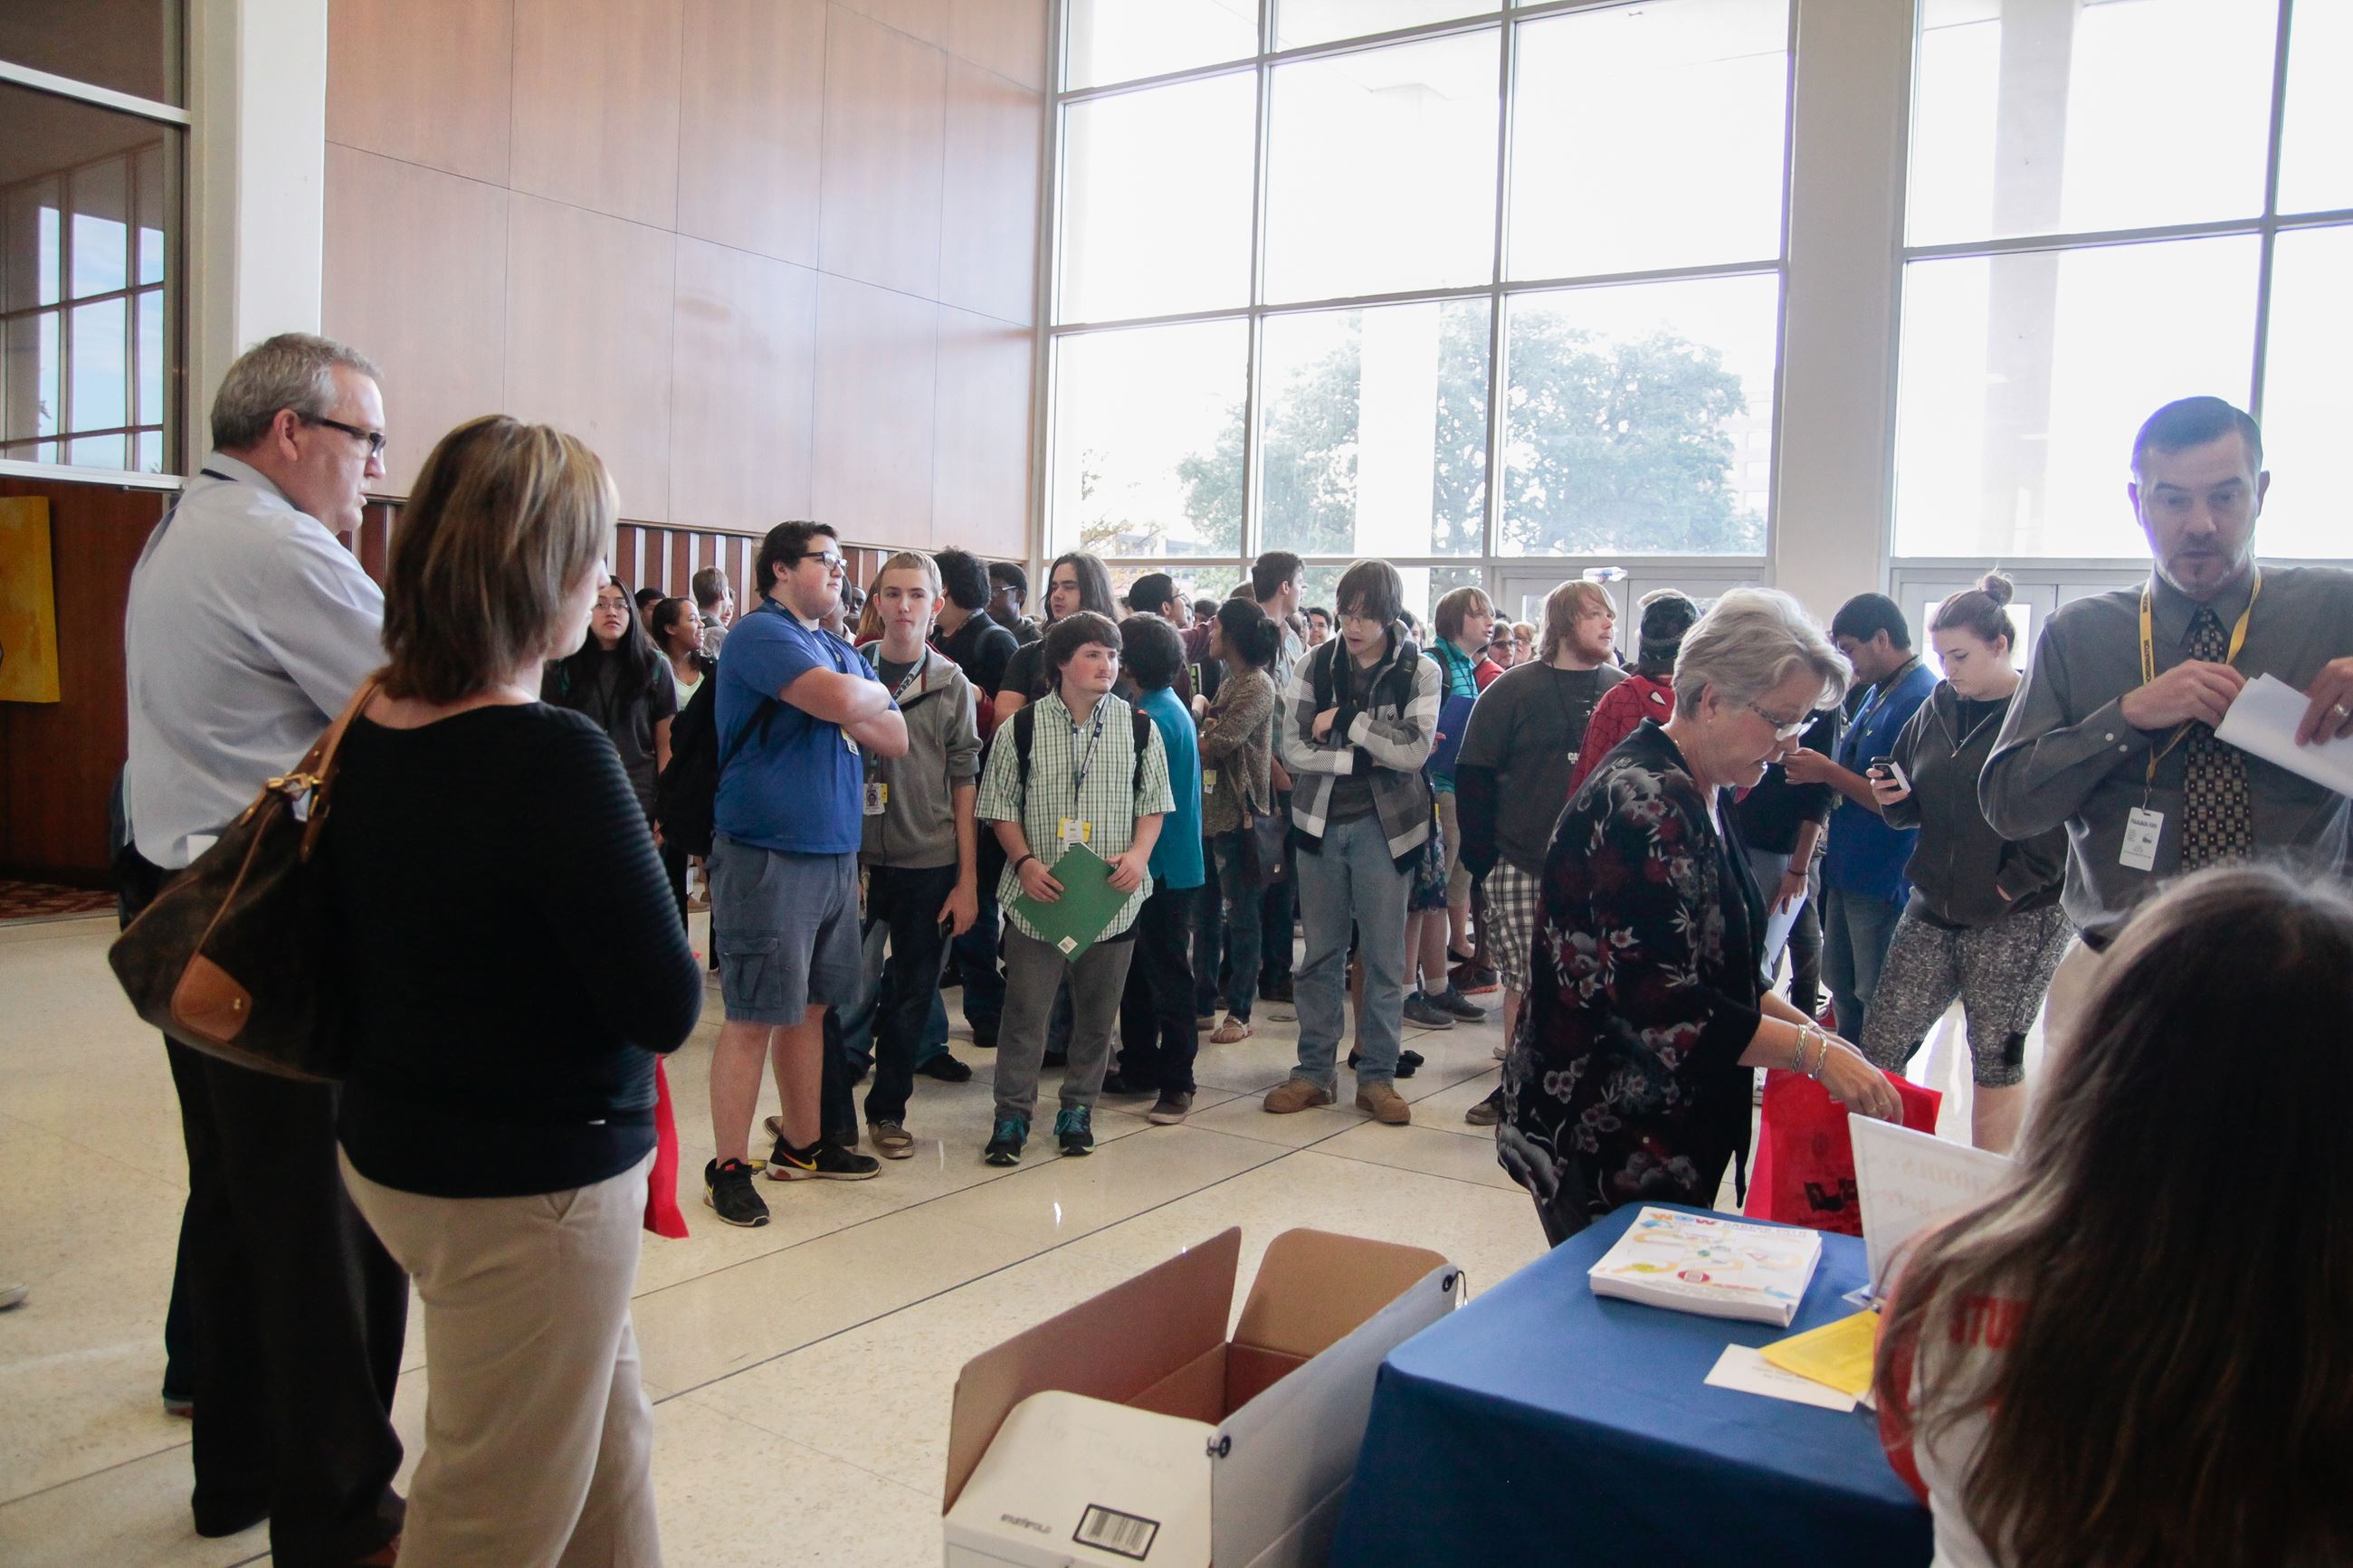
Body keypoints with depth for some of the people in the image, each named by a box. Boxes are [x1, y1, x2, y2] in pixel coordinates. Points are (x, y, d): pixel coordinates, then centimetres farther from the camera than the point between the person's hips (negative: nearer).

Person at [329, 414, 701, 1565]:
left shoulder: (365, 733, -1)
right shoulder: (553, 759, -26)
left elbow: (352, 953, 9)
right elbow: (667, 1008, -24)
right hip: (528, 1185, -8)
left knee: (608, 1437, 25)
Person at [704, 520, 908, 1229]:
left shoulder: (838, 649, 17)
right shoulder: (761, 634, -9)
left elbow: (894, 739, 9)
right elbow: (841, 701, -24)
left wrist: (845, 702, -7)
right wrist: (876, 692, -2)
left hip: (835, 852, 8)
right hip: (767, 856, -8)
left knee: (810, 1007, 15)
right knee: (754, 1016, -3)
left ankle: (800, 1144, 27)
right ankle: (728, 1167, 7)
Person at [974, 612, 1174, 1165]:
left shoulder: (1138, 728, 3)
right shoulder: (1023, 728, -2)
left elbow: (1154, 802, 9)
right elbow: (1001, 806, 3)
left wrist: (1139, 853, -8)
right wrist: (1025, 862, -11)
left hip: (1113, 896, 2)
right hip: (1039, 893, -2)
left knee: (1098, 1011, 11)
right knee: (1025, 1009, 1)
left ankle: (1077, 1108, 27)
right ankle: (1012, 1114, 15)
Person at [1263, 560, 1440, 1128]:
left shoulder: (1419, 672, -2)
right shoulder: (1314, 666, 1)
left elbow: (1413, 752, -14)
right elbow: (1292, 749, -7)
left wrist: (1344, 721, -13)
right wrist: (1366, 757, -13)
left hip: (1382, 825, -1)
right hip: (1320, 822, 2)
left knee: (1384, 958, 4)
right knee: (1321, 953, 9)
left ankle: (1377, 1077, 15)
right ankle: (1314, 1071, 18)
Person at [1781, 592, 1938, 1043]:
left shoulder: (1920, 700, -20)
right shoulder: (1878, 694, 11)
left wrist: (1828, 772, -18)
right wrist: (1817, 769, 1)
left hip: (1883, 882, -10)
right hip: (1848, 871, 10)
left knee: (1877, 1005, 2)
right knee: (1842, 986, 20)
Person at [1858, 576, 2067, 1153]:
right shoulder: (1936, 708, 10)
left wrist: (2014, 884, -14)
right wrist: (1894, 798, -2)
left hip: (2015, 918, -6)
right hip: (1932, 910, 6)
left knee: (1996, 1058, 6)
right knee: (1880, 1049, 2)